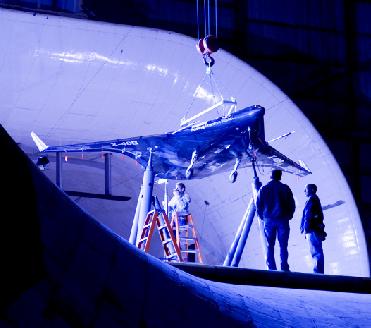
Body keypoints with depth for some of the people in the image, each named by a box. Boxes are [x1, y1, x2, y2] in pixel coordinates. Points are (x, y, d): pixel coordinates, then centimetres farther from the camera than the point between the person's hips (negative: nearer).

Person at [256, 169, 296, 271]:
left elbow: (258, 206, 7)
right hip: (282, 220, -1)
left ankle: (271, 268, -3)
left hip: (269, 220, 1)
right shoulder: (285, 188, 2)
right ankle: (284, 268, -8)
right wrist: (288, 216, 15)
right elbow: (292, 205, 2)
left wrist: (262, 217, 19)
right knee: (283, 245, 0)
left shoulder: (263, 189, 6)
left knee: (269, 246, 4)